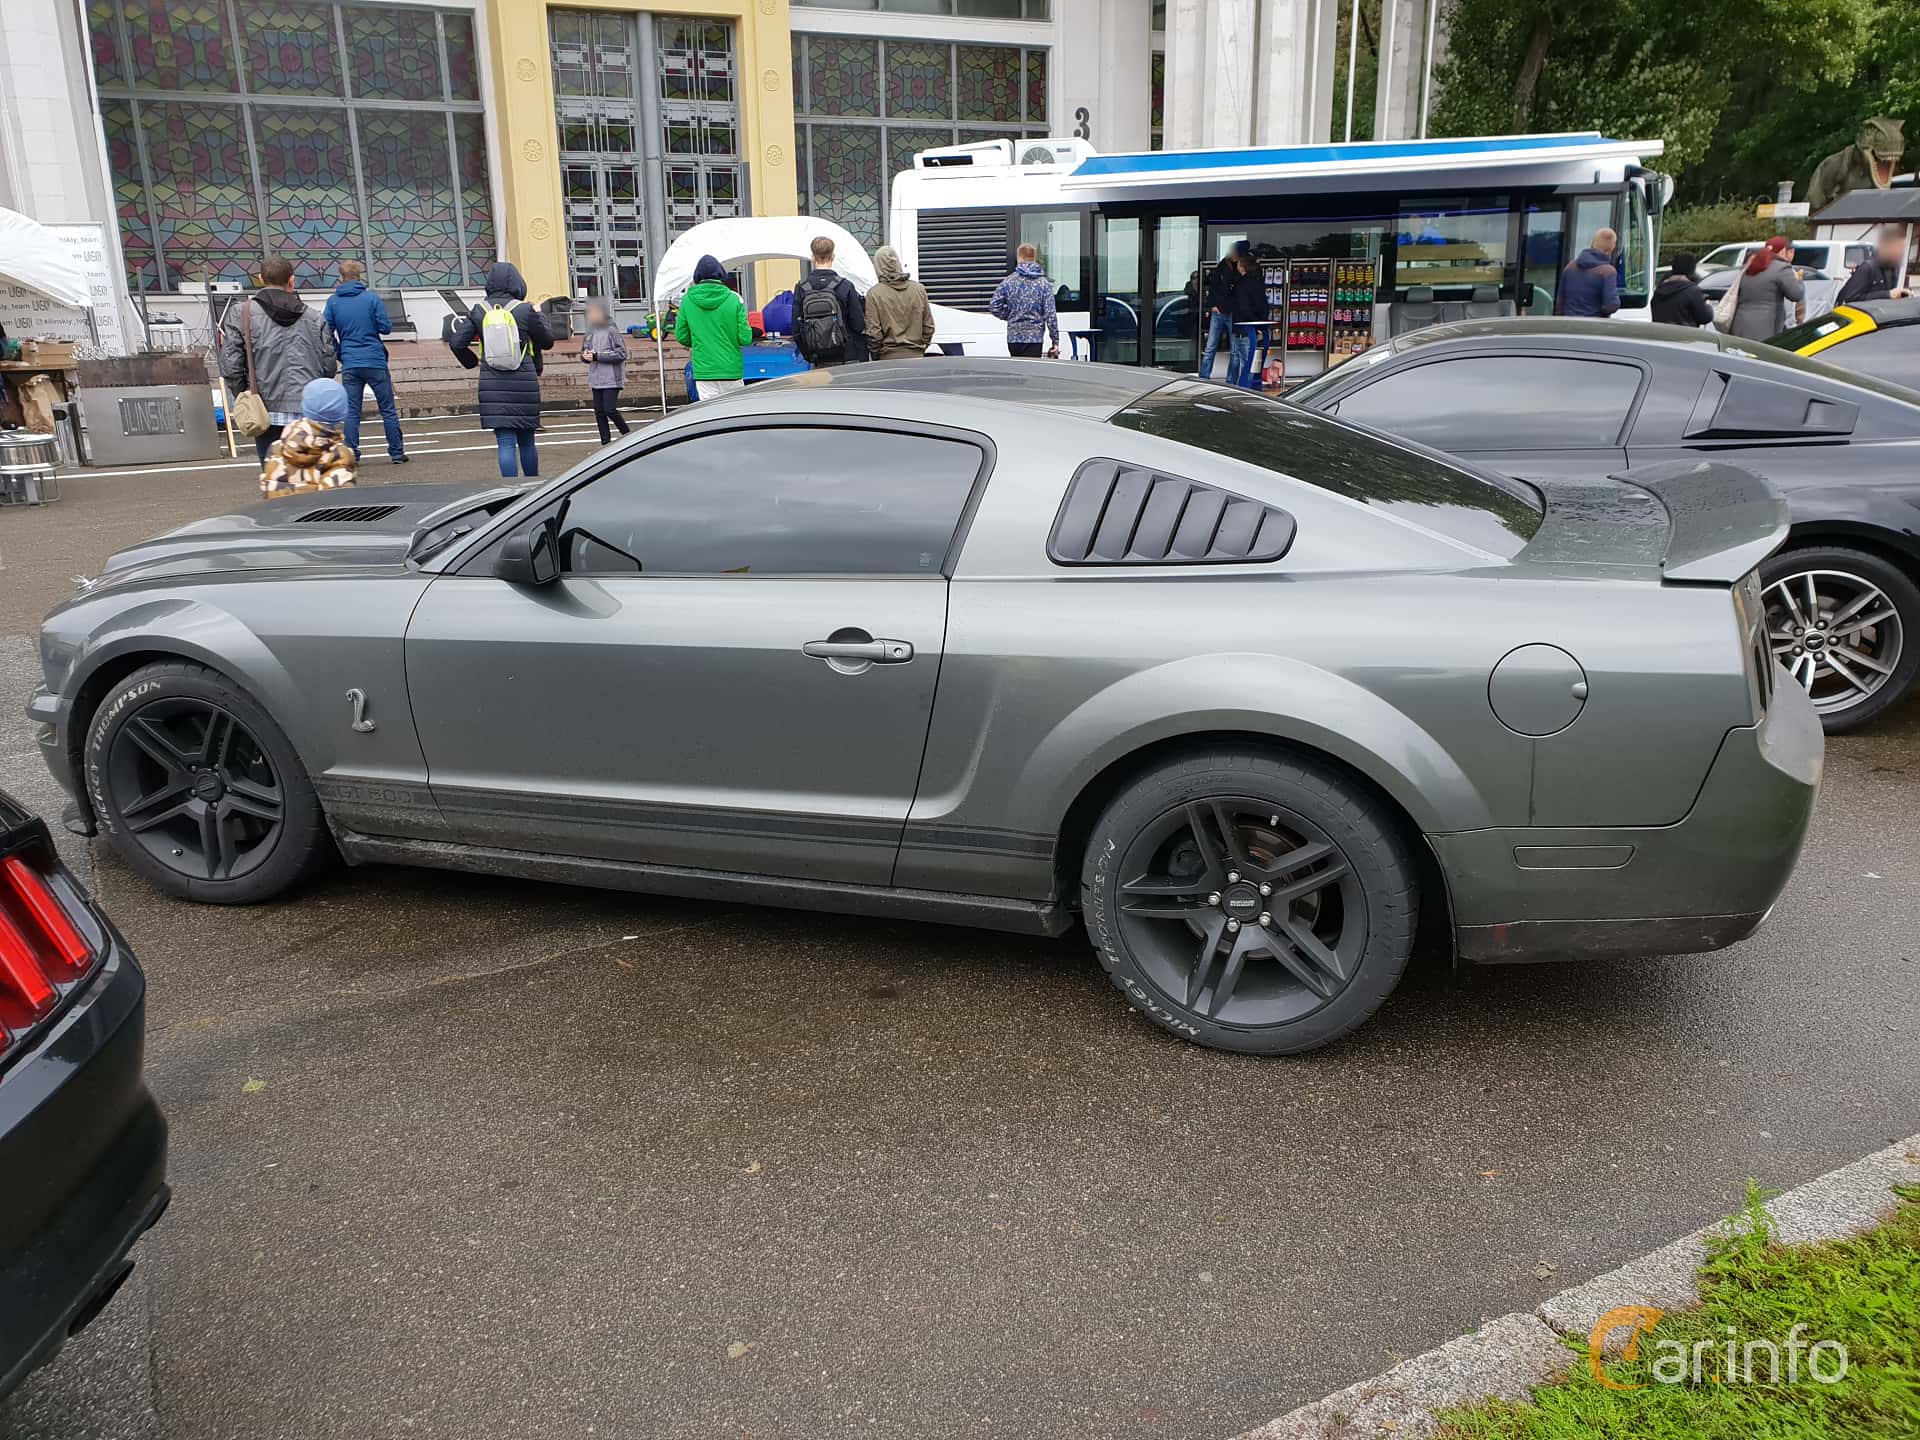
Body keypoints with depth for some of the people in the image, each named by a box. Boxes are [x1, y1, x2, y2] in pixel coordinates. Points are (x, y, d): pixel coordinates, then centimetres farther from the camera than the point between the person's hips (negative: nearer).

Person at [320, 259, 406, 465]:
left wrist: (340, 354, 17)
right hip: (375, 362, -2)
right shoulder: (372, 298, -5)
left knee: (351, 412, 5)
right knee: (388, 410, 6)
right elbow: (386, 328, -5)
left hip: (350, 365, 2)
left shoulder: (333, 301, 3)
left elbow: (327, 333, 3)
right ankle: (397, 453, 7)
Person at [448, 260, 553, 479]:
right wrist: (539, 316, 23)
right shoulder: (526, 310, -5)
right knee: (526, 441, 13)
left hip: (492, 384, 1)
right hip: (525, 383, -1)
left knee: (506, 442, 0)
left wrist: (472, 361, 18)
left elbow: (456, 343, -1)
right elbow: (547, 341, 6)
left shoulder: (478, 311, 0)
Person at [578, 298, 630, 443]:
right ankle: (605, 443, 13)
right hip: (596, 379, 6)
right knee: (599, 412, 6)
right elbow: (584, 352, 22)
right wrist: (585, 356, -4)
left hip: (611, 379, -6)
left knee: (610, 410, -11)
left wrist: (597, 356, -17)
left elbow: (621, 354, -14)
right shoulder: (590, 332, 11)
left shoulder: (611, 331, -8)